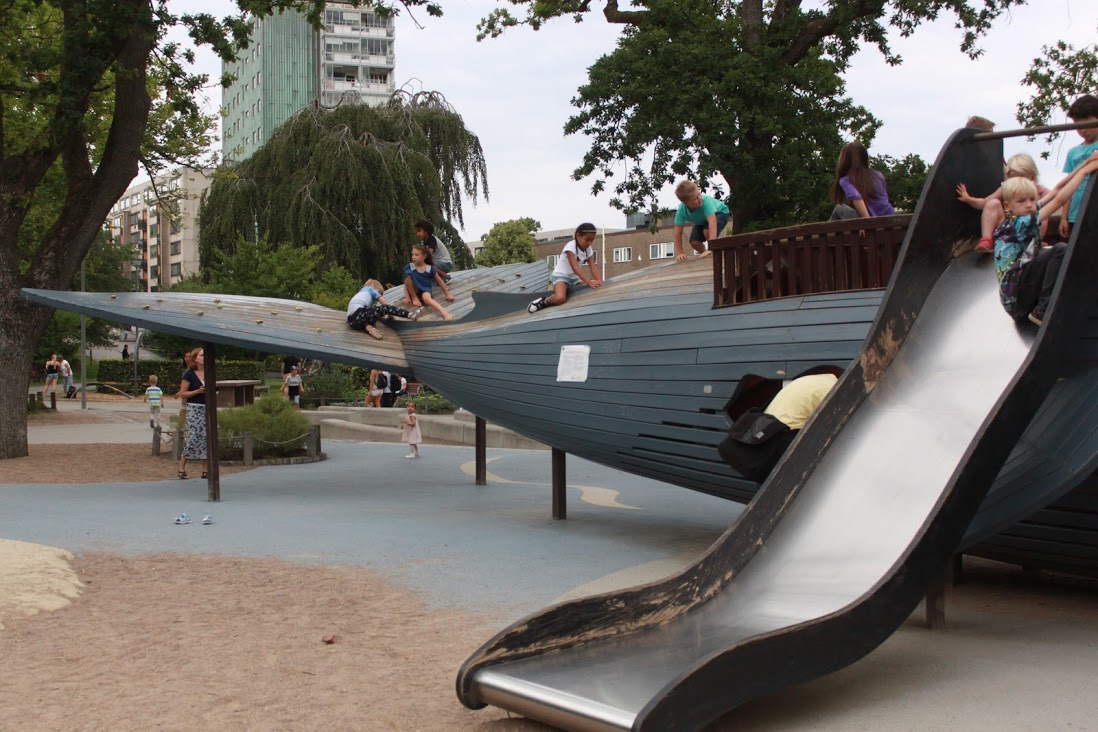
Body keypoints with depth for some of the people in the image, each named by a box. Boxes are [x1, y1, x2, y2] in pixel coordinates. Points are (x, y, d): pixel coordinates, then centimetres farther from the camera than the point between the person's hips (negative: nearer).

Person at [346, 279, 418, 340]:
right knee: (386, 308, -3)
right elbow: (384, 303, 16)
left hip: (351, 321, 8)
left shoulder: (361, 292, 39)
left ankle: (368, 327, -4)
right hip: (359, 314, -8)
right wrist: (389, 314, 28)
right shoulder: (370, 288, 19)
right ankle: (410, 315, -10)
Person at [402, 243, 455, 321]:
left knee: (426, 298, -41)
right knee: (408, 273, -26)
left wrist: (448, 294, 4)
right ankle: (414, 298, -14)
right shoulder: (409, 267, -6)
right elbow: (406, 283, -1)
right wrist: (407, 297, -11)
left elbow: (440, 282, 3)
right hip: (413, 292, 2)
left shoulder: (430, 269, -7)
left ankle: (445, 313, -63)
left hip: (425, 290, -2)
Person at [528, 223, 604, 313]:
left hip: (575, 277, 8)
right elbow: (575, 268, -30)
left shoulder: (589, 249, -1)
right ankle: (544, 301, -3)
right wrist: (589, 282, -40)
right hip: (561, 275, -8)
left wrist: (599, 282, -26)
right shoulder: (571, 246, -22)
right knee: (560, 298, -35)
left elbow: (593, 267, -8)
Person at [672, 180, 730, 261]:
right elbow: (678, 232, -26)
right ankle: (704, 254, 19)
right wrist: (680, 253, -29)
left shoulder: (705, 200, -44)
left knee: (707, 230, -33)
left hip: (720, 212, -4)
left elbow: (712, 222, -53)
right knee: (694, 242, -13)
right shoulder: (681, 210, -33)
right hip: (701, 220, 4)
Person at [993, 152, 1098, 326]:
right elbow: (1060, 199, -18)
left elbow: (1056, 191, 11)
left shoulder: (1025, 218, 9)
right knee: (1061, 251, -18)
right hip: (1017, 298, -9)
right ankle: (1042, 312, -18)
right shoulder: (1018, 224, -15)